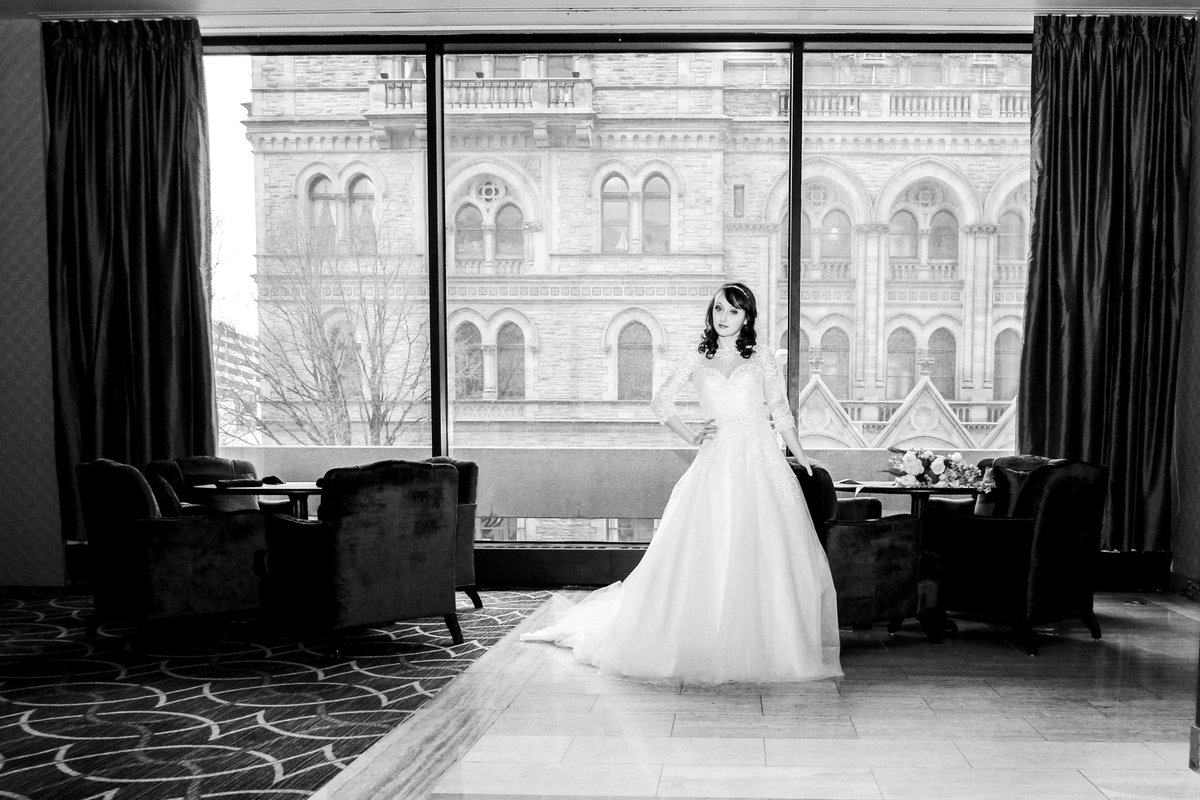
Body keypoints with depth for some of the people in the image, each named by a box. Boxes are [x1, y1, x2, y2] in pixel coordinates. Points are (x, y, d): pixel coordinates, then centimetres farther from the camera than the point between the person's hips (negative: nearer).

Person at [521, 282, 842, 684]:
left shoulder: (761, 360, 10)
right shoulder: (695, 360, 9)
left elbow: (780, 410, 12)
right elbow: (661, 402, 15)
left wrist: (800, 455, 4)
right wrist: (691, 437, 7)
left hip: (762, 462, 0)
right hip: (716, 463, 0)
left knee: (766, 554, -3)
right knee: (706, 554, -3)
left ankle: (767, 646, 10)